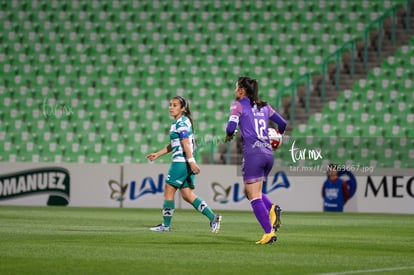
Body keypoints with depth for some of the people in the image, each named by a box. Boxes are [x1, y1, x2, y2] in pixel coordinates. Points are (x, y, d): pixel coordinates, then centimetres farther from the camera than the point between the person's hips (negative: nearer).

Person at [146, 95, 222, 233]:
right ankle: (213, 217, 2)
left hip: (181, 161, -10)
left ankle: (166, 225, 6)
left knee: (168, 191, -1)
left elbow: (186, 143, -21)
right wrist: (157, 154, 29)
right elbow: (173, 145, 28)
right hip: (182, 163, 10)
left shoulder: (181, 123, -10)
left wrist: (191, 162, -28)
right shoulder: (176, 123, 19)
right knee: (187, 195, 7)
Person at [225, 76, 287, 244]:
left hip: (253, 153, -6)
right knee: (249, 191, 21)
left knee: (254, 196, -2)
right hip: (268, 153, 6)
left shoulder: (238, 105, 1)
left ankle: (269, 232, -12)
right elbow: (282, 123, 20)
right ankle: (272, 209, -6)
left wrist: (228, 136, 9)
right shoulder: (264, 106, 17)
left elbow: (231, 126, -12)